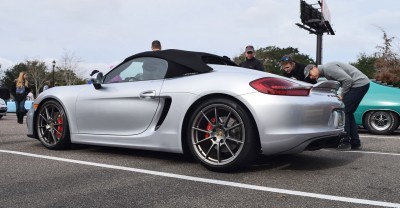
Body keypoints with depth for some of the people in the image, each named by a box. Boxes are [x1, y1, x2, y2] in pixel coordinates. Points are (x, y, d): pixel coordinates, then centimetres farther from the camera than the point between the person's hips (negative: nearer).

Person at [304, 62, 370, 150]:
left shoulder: (328, 68, -15)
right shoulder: (325, 72, 17)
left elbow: (348, 79, -21)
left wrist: (342, 95, -11)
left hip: (360, 83, -10)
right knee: (348, 113, 13)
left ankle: (345, 142, -4)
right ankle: (355, 143, 16)